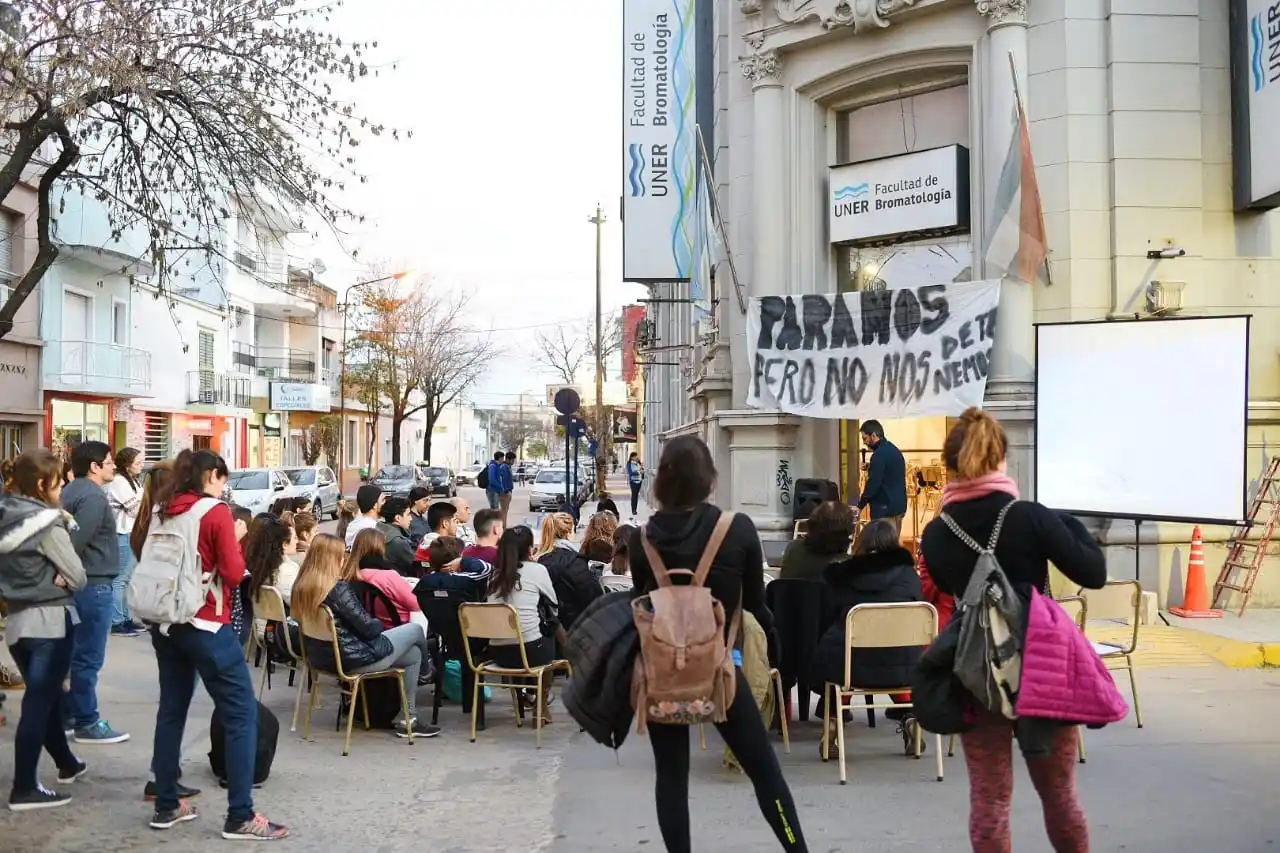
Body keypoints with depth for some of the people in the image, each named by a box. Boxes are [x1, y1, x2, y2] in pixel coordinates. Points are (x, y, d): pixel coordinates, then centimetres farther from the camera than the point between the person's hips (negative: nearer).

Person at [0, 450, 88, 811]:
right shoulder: (48, 524, -16)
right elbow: (78, 577, -13)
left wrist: (50, 575, 4)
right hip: (49, 620, -8)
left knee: (45, 697, 21)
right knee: (38, 703, -2)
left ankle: (67, 764, 38)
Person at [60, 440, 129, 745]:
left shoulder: (71, 491, 13)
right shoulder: (94, 497, -18)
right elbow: (76, 540, -25)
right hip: (92, 584, -10)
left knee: (73, 653, 16)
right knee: (88, 657, -3)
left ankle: (66, 715, 23)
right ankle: (87, 723, 3)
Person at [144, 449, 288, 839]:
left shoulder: (162, 512, 7)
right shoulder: (216, 512, -11)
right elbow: (234, 574, -13)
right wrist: (237, 541, 2)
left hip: (165, 622, 8)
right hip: (206, 626, -8)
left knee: (171, 710, 15)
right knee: (242, 715, -3)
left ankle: (166, 806, 21)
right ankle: (240, 817, -4)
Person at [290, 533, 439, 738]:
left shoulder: (302, 585, -1)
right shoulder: (339, 589, -26)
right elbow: (369, 628, -21)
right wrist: (381, 623, 3)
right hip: (352, 658, -9)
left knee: (413, 654, 22)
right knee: (415, 630, 13)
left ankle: (408, 719, 29)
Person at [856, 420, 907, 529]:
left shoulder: (880, 454, -17)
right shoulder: (893, 449, 13)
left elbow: (873, 483, -19)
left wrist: (860, 506, -12)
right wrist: (870, 468, 10)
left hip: (885, 509, -10)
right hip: (898, 506, 10)